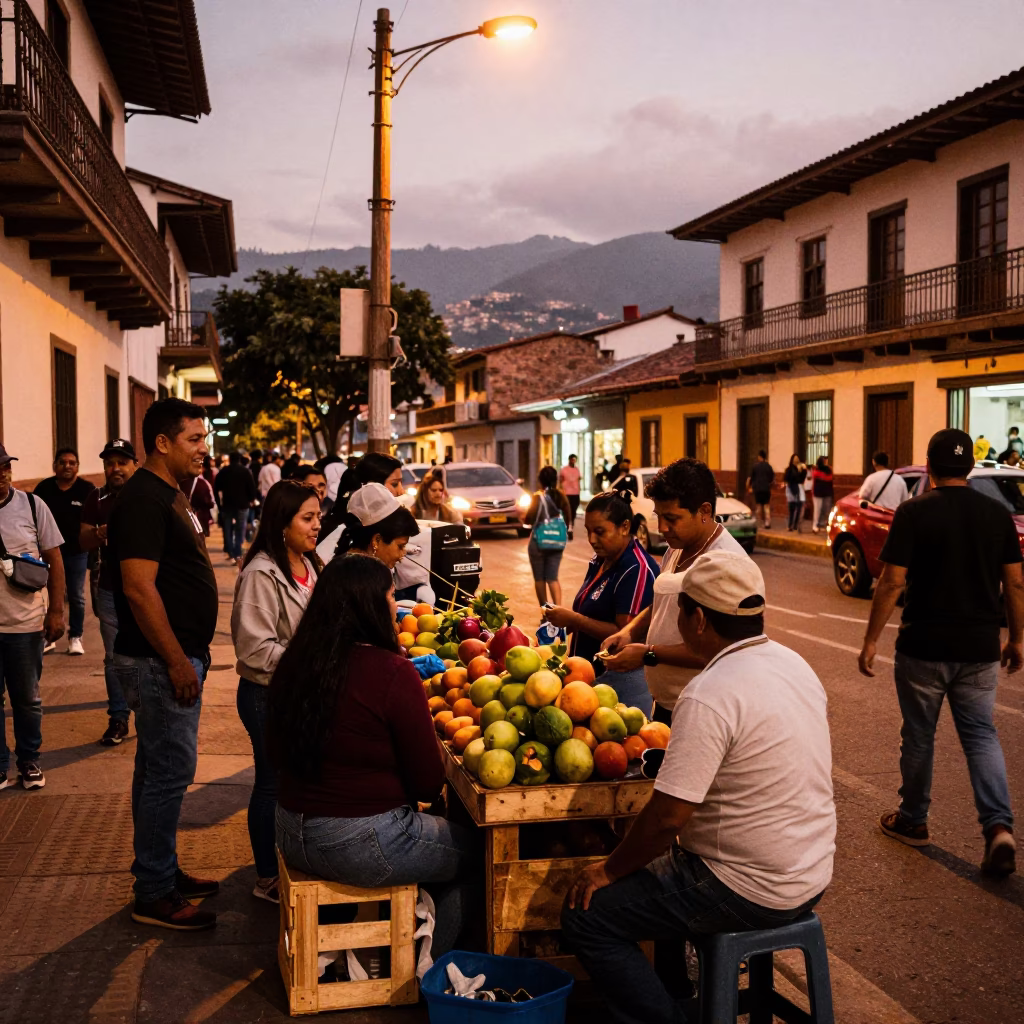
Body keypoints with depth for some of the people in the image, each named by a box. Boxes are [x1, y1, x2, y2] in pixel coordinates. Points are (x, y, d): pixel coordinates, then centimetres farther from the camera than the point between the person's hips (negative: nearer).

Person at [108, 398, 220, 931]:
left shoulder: (169, 493, 14)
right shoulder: (143, 499, -18)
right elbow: (139, 588, -24)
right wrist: (177, 662, -22)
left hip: (177, 655, 10)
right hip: (161, 661, -10)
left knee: (159, 770, 17)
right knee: (169, 772, -4)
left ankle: (162, 872, 29)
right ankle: (154, 896, 7)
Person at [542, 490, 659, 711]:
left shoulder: (637, 570, -20)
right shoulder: (600, 561, 9)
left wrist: (574, 620, -20)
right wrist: (565, 621, 3)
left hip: (621, 679, -9)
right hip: (591, 673, 9)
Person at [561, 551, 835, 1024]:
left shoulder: (709, 697, -26)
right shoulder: (793, 662, 2)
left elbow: (667, 816, -24)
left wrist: (610, 869, -8)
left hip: (751, 893, -9)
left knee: (585, 916, -2)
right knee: (657, 860, 29)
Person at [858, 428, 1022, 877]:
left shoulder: (914, 512, -12)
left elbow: (892, 582, -14)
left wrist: (872, 639, -6)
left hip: (924, 647, -3)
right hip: (980, 649, 3)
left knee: (918, 736, 12)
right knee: (980, 734, 12)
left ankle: (912, 820, 26)